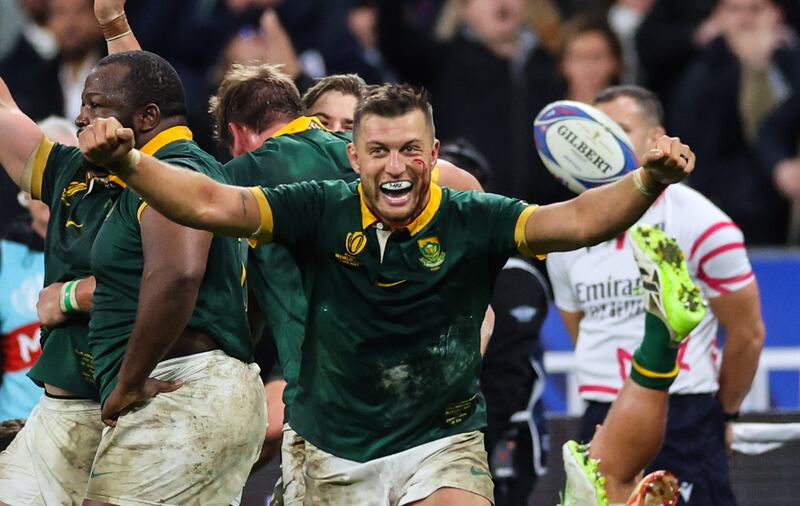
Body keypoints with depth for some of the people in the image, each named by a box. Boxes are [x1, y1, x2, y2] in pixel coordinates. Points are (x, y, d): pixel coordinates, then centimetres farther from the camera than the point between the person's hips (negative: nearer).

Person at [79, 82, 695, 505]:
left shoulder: (470, 221, -11)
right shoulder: (324, 212, -8)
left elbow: (577, 221, -24)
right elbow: (212, 204, -15)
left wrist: (648, 183, -43)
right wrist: (128, 163, -31)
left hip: (443, 445, -2)